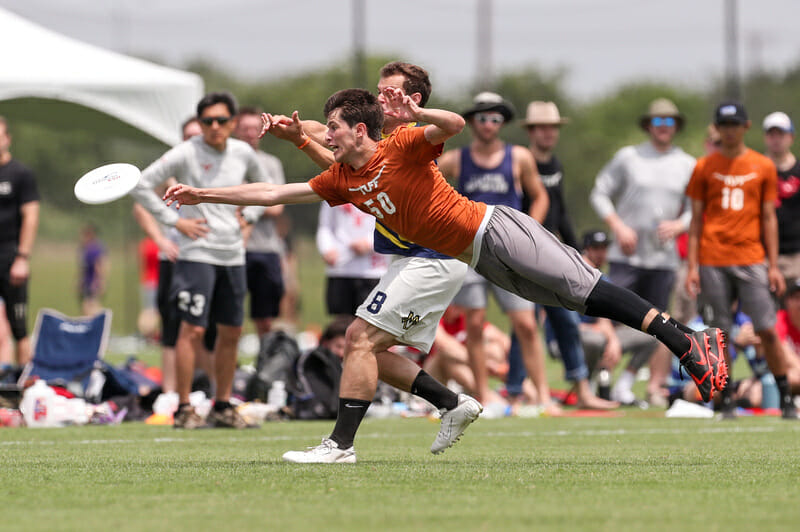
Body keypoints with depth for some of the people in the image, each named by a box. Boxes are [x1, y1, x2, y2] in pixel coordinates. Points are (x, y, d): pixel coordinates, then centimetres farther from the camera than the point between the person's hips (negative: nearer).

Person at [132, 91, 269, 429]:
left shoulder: (243, 153, 7)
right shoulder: (186, 154, -9)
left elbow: (263, 187, 27)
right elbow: (141, 186, -8)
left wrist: (248, 216, 11)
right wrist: (174, 220, -11)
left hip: (233, 255, 6)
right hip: (196, 253, -6)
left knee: (231, 332, 9)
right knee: (193, 329, -10)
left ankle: (222, 407, 19)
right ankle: (183, 409, -5)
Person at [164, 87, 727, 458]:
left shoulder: (401, 148, -13)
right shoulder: (342, 180, 8)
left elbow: (455, 125, -29)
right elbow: (273, 193, 11)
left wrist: (414, 113, -46)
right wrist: (201, 195, 9)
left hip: (494, 230, -9)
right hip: (475, 258, 9)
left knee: (589, 290, -13)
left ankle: (689, 342, -13)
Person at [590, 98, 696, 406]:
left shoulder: (687, 165, 11)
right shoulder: (628, 157, 5)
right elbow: (599, 194, 5)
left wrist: (678, 225, -8)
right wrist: (618, 226, -8)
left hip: (664, 257, 2)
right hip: (626, 254, -2)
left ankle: (655, 388, 6)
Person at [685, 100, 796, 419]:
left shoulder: (763, 167, 8)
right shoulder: (704, 167, 7)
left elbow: (769, 218, 9)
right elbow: (696, 219, 8)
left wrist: (773, 266, 4)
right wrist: (692, 266, 1)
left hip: (751, 260, 0)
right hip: (712, 261, 0)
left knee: (767, 331, -5)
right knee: (718, 334, -1)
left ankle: (786, 400, 3)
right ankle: (726, 401, 7)